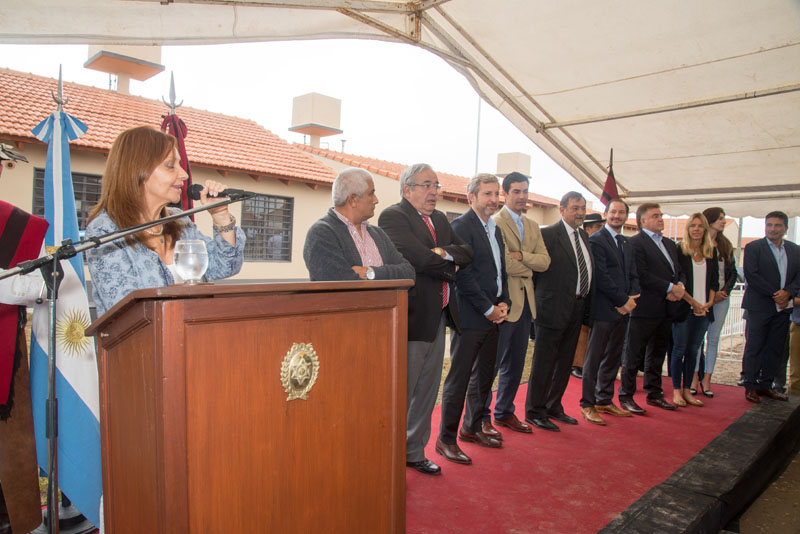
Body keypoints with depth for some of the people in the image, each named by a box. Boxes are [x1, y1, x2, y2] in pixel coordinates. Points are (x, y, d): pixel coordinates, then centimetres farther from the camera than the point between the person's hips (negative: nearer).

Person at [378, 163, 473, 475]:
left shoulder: (440, 219, 16)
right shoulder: (393, 216, -11)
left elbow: (467, 252, 9)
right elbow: (418, 257, -24)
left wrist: (446, 253, -12)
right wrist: (450, 267, -6)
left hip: (438, 318, 9)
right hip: (413, 317, -8)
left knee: (427, 390, 17)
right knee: (401, 391, 2)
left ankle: (414, 451, 32)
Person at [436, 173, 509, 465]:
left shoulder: (496, 229, 16)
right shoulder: (461, 226, -11)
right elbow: (463, 275, -16)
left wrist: (503, 302, 4)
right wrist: (489, 309, -14)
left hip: (493, 315, 9)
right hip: (470, 317, -8)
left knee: (484, 375, 16)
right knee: (459, 378, -2)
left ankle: (472, 427, 32)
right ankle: (446, 439, 9)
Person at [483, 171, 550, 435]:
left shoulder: (533, 226, 16)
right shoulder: (495, 222, -9)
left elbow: (544, 261, 4)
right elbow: (503, 263, -20)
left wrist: (521, 256, -11)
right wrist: (528, 269, -5)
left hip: (525, 302, 8)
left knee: (515, 362, 15)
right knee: (492, 362, -1)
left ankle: (504, 412, 28)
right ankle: (482, 417, 12)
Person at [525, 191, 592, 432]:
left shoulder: (584, 237, 14)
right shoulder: (548, 234, -11)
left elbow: (587, 271, 16)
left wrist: (586, 308, 10)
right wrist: (539, 301, -14)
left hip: (577, 309, 8)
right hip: (554, 308, -8)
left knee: (564, 362, 16)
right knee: (544, 362, 1)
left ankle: (554, 407, 30)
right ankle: (535, 412, 13)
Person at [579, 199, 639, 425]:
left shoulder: (626, 243, 17)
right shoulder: (596, 240, -8)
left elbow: (633, 275, 15)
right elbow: (601, 277, -15)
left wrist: (631, 299, -3)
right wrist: (623, 300, -13)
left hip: (622, 309, 8)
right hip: (604, 309, -8)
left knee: (613, 358, 14)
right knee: (594, 358, 0)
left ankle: (605, 400, 25)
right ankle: (587, 405, 9)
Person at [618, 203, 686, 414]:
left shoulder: (669, 244, 18)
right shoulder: (635, 243, -10)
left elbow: (679, 271, 18)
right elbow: (641, 275, -18)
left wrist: (680, 286, -4)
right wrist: (670, 287, -16)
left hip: (666, 309, 8)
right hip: (645, 309, -8)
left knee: (657, 353, 17)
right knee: (634, 355, 1)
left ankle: (654, 394, 29)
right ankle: (626, 397, 10)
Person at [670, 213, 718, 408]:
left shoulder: (711, 253, 11)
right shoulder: (680, 251, -4)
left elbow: (714, 280, 12)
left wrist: (709, 302, -2)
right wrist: (693, 302, -12)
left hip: (703, 310, 5)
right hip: (684, 309, -4)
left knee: (693, 350, 8)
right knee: (680, 349, 1)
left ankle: (687, 390, 16)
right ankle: (676, 390, 10)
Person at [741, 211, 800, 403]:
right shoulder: (753, 247, -2)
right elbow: (751, 275, -11)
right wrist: (774, 294, -14)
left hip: (782, 308, 5)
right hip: (760, 306, -5)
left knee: (774, 349, 9)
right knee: (754, 348, -1)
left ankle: (765, 385, 19)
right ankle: (750, 386, 7)